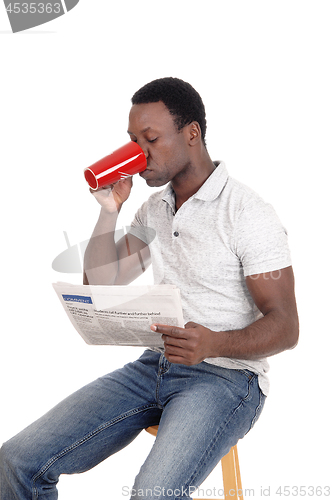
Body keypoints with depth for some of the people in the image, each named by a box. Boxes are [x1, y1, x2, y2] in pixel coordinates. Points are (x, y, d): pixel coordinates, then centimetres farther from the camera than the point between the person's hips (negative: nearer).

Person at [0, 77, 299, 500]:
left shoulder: (249, 215, -10)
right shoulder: (154, 209, 13)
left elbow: (285, 327, -13)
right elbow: (101, 284, 12)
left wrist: (215, 344, -31)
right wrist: (109, 210, 1)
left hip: (227, 375, -6)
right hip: (155, 366, 6)